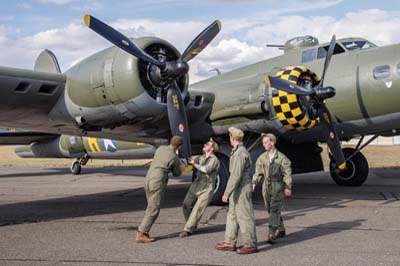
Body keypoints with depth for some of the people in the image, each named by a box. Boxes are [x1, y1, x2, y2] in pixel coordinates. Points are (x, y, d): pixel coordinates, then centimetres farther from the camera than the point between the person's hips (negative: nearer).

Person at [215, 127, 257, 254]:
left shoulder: (240, 154, -19)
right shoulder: (237, 151, 11)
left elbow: (236, 175, -23)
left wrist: (227, 193, -22)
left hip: (241, 189, -10)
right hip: (237, 189, 10)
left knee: (244, 216, -2)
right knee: (232, 215, 14)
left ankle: (250, 245, 7)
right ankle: (230, 243, 21)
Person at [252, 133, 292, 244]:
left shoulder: (281, 158, -6)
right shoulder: (262, 157, 8)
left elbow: (287, 173, -6)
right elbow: (258, 172, 10)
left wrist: (288, 187, -12)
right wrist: (254, 183, -4)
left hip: (278, 186, -5)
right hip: (267, 187, 6)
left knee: (275, 210, -12)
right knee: (271, 210, 13)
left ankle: (271, 234, -16)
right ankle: (281, 230, 30)